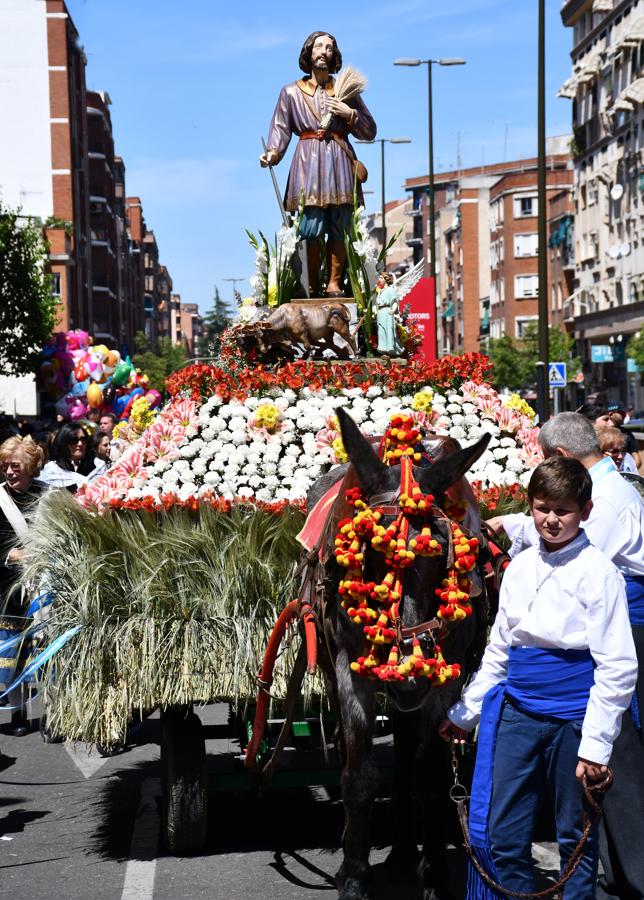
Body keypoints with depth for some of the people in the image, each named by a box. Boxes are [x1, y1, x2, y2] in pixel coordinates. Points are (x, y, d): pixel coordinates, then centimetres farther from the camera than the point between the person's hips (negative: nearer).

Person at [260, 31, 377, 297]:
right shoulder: (291, 92, 14)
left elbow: (369, 132, 14)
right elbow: (280, 130, 6)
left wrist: (350, 113, -2)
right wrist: (272, 153, -12)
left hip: (339, 164, 2)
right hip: (308, 163, -1)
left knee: (338, 228, -6)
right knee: (311, 227, -12)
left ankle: (333, 284, -2)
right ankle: (312, 287, -9)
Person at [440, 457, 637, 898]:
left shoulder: (598, 572, -9)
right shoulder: (520, 567, 9)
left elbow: (618, 667, -11)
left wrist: (596, 744, -15)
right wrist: (466, 711, 19)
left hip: (572, 719, -5)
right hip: (517, 713, 5)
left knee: (577, 838, 8)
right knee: (502, 839, 7)